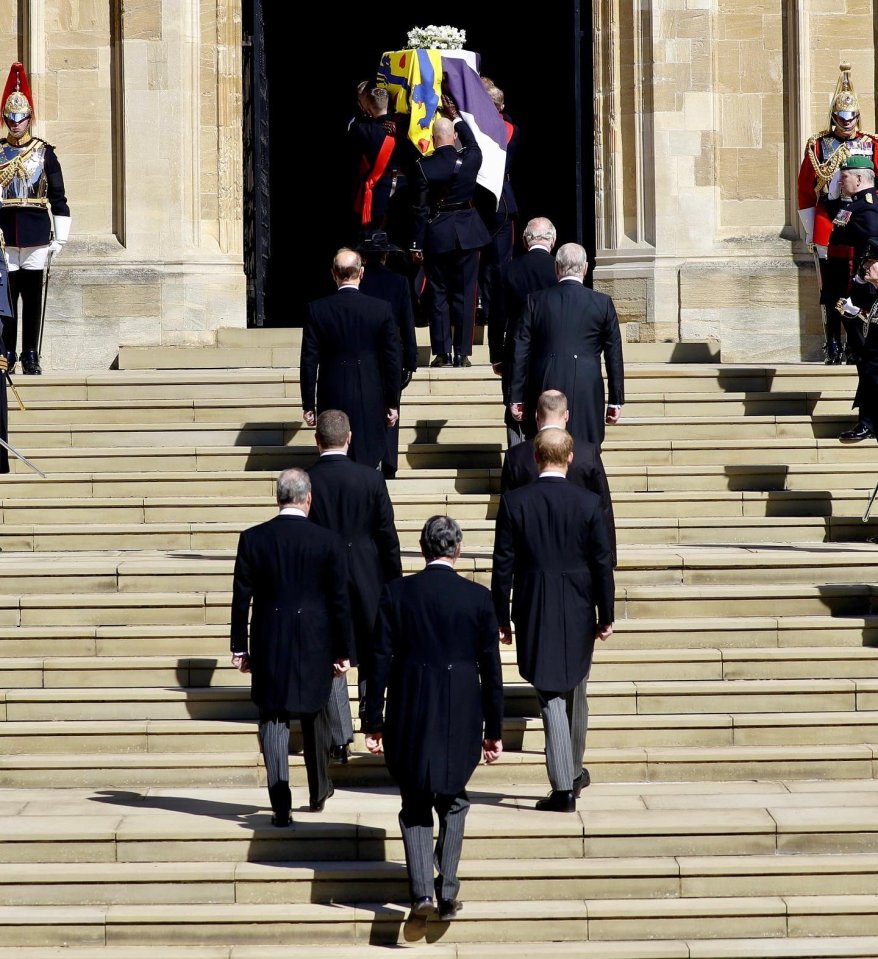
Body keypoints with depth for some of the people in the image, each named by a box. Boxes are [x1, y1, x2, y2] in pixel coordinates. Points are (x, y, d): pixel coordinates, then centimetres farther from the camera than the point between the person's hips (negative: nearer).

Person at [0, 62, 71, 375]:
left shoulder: (45, 152, 6)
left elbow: (58, 198, 5)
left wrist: (60, 238, 0)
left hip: (37, 234, 0)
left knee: (33, 297, 2)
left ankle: (31, 356, 8)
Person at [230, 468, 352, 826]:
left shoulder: (252, 539, -5)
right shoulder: (329, 541, -7)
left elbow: (241, 598, -2)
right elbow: (340, 601, -4)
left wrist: (239, 647, 6)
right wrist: (342, 651, 4)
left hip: (269, 648, 0)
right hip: (315, 647, 0)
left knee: (273, 720, 4)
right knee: (315, 717, 18)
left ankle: (281, 807, -4)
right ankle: (319, 793, 32)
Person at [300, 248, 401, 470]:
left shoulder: (317, 309, -5)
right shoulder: (382, 309, -5)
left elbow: (309, 362, -3)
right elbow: (393, 360, -1)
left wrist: (309, 405, 5)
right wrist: (393, 403, 8)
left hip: (332, 402, 0)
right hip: (371, 402, 0)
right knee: (370, 466, 8)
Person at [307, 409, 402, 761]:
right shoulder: (371, 479, -7)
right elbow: (388, 537, -3)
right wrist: (394, 585, 7)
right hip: (366, 582, 0)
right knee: (371, 656, 15)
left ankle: (340, 741, 5)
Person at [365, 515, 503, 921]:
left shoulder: (396, 592, -5)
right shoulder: (478, 597, -4)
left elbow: (381, 661, -4)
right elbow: (491, 670, 0)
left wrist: (374, 721, 3)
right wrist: (494, 729, 8)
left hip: (409, 717, 0)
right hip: (461, 718, 1)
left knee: (415, 806, 12)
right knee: (452, 803, 18)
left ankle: (422, 889, -3)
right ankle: (448, 892, 10)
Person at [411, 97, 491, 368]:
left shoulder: (424, 166, -10)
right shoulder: (469, 160, -6)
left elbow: (420, 209, -8)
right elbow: (473, 145, 21)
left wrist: (417, 244, -2)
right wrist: (457, 117, 28)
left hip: (436, 235, -1)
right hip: (467, 234, 1)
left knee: (438, 295, 5)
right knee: (464, 294, 5)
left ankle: (442, 353, 3)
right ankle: (462, 353, 3)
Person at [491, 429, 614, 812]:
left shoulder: (513, 502, -7)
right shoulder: (588, 503, -6)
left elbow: (503, 565, -5)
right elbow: (602, 564, -3)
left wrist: (501, 618, 3)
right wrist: (606, 615, 6)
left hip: (534, 615, -1)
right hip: (579, 614, 1)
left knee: (551, 698, 1)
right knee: (575, 695, 19)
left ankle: (563, 789, -4)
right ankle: (574, 773, 36)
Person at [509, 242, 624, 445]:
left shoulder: (535, 301, 3)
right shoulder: (602, 303, 1)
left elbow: (520, 352, 4)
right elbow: (614, 355, 5)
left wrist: (516, 398, 9)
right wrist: (615, 400, 12)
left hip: (544, 391, 1)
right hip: (587, 395, -1)